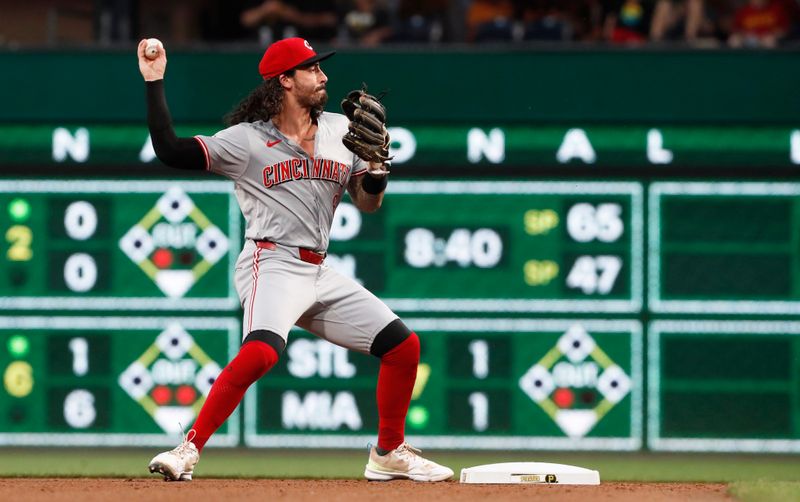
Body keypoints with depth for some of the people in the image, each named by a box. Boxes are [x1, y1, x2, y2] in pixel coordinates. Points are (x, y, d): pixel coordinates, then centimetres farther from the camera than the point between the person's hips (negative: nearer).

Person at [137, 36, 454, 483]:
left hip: (320, 274, 7)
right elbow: (170, 150, -9)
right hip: (273, 264, -7)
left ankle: (390, 454, 22)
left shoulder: (340, 131, 12)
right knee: (261, 351, -34)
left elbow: (368, 203, 13)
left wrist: (376, 164, -8)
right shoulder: (247, 139, -3)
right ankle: (189, 450, -30)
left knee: (404, 345, 5)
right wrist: (155, 84, -11)